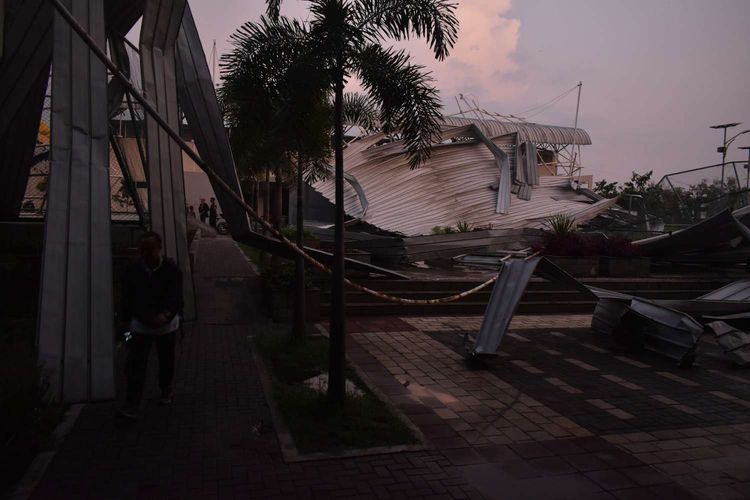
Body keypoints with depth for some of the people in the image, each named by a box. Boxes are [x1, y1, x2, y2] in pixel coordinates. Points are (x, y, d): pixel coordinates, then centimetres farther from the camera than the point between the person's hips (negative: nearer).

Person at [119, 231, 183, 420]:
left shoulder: (171, 269, -14)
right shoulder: (133, 270, -6)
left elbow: (175, 297, -19)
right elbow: (127, 297, 2)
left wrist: (167, 314, -36)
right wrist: (127, 321, 3)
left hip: (166, 325, -1)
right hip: (140, 325, 1)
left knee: (166, 361, 18)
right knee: (135, 365, -6)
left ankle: (166, 391, 42)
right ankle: (132, 405, -1)